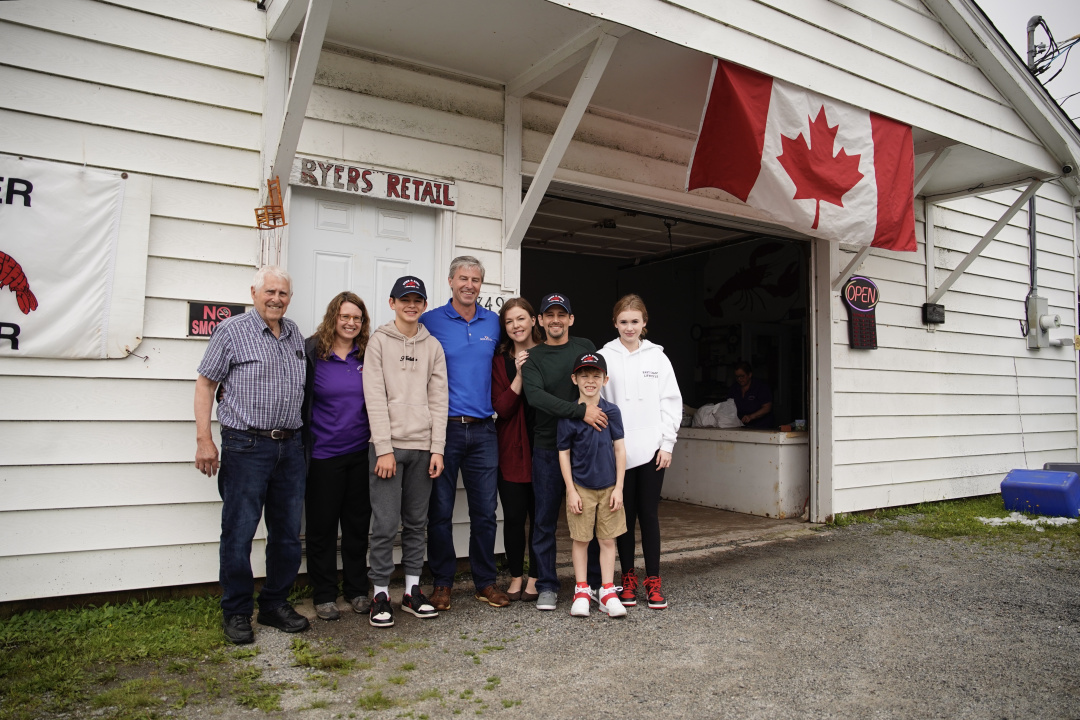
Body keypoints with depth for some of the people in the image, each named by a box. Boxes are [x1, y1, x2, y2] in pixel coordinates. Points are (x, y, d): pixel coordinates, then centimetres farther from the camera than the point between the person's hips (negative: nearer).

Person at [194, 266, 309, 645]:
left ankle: (276, 605, 26)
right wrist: (204, 439, -10)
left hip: (290, 446, 5)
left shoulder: (296, 334, 13)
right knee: (239, 533, 1)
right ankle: (236, 612, 17)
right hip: (246, 446, -5)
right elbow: (205, 384, -3)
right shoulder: (232, 331, -2)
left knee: (288, 534, 11)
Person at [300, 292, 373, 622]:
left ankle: (357, 589, 25)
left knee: (358, 523, 11)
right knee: (322, 525, 6)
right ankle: (324, 594, 20)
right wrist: (302, 446, -7)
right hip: (324, 454, -3)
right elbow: (300, 401, -3)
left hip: (361, 453, 3)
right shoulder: (312, 352, -5)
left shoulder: (368, 356, 4)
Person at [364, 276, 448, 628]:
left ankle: (412, 590, 20)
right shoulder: (379, 341, 2)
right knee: (385, 524, -3)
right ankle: (381, 593, 10)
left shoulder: (433, 346, 11)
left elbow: (438, 399, 6)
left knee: (417, 523, 10)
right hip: (388, 445, -3)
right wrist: (384, 449, -12)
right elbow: (375, 397, -5)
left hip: (423, 447, 3)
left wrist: (437, 449, -2)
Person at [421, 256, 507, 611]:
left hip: (482, 430, 3)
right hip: (443, 427, -3)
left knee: (485, 510, 7)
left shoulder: (493, 323, 11)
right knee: (440, 511, 4)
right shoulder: (430, 322, 0)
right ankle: (442, 582, 19)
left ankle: (485, 581, 21)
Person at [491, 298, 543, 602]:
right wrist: (519, 376, -16)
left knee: (540, 515, 5)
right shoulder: (500, 361, 4)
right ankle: (516, 577, 21)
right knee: (513, 516, 4)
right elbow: (501, 408, -8)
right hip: (512, 449, 1)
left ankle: (536, 578, 20)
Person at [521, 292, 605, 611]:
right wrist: (580, 411, -24)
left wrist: (594, 408, -4)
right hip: (548, 447, -1)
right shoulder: (532, 358, 1)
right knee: (545, 520, 4)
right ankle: (547, 586, 16)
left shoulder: (585, 347, 9)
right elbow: (535, 396, -15)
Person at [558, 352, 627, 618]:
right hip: (581, 487, -1)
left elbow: (619, 449, 0)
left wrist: (619, 487, -2)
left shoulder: (612, 411, -3)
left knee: (607, 540, 8)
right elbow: (563, 454, -3)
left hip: (608, 487, 1)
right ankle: (581, 591, 21)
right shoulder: (567, 415, -7)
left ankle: (607, 591, 19)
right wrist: (571, 491, -5)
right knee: (581, 540, 7)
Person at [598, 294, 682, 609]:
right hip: (617, 450, 0)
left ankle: (653, 580, 14)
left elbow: (671, 401, 5)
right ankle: (628, 577, 20)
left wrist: (667, 444, -1)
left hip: (650, 449, 1)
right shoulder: (604, 357, 2)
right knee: (624, 515, 7)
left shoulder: (657, 357, 6)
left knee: (649, 514, 4)